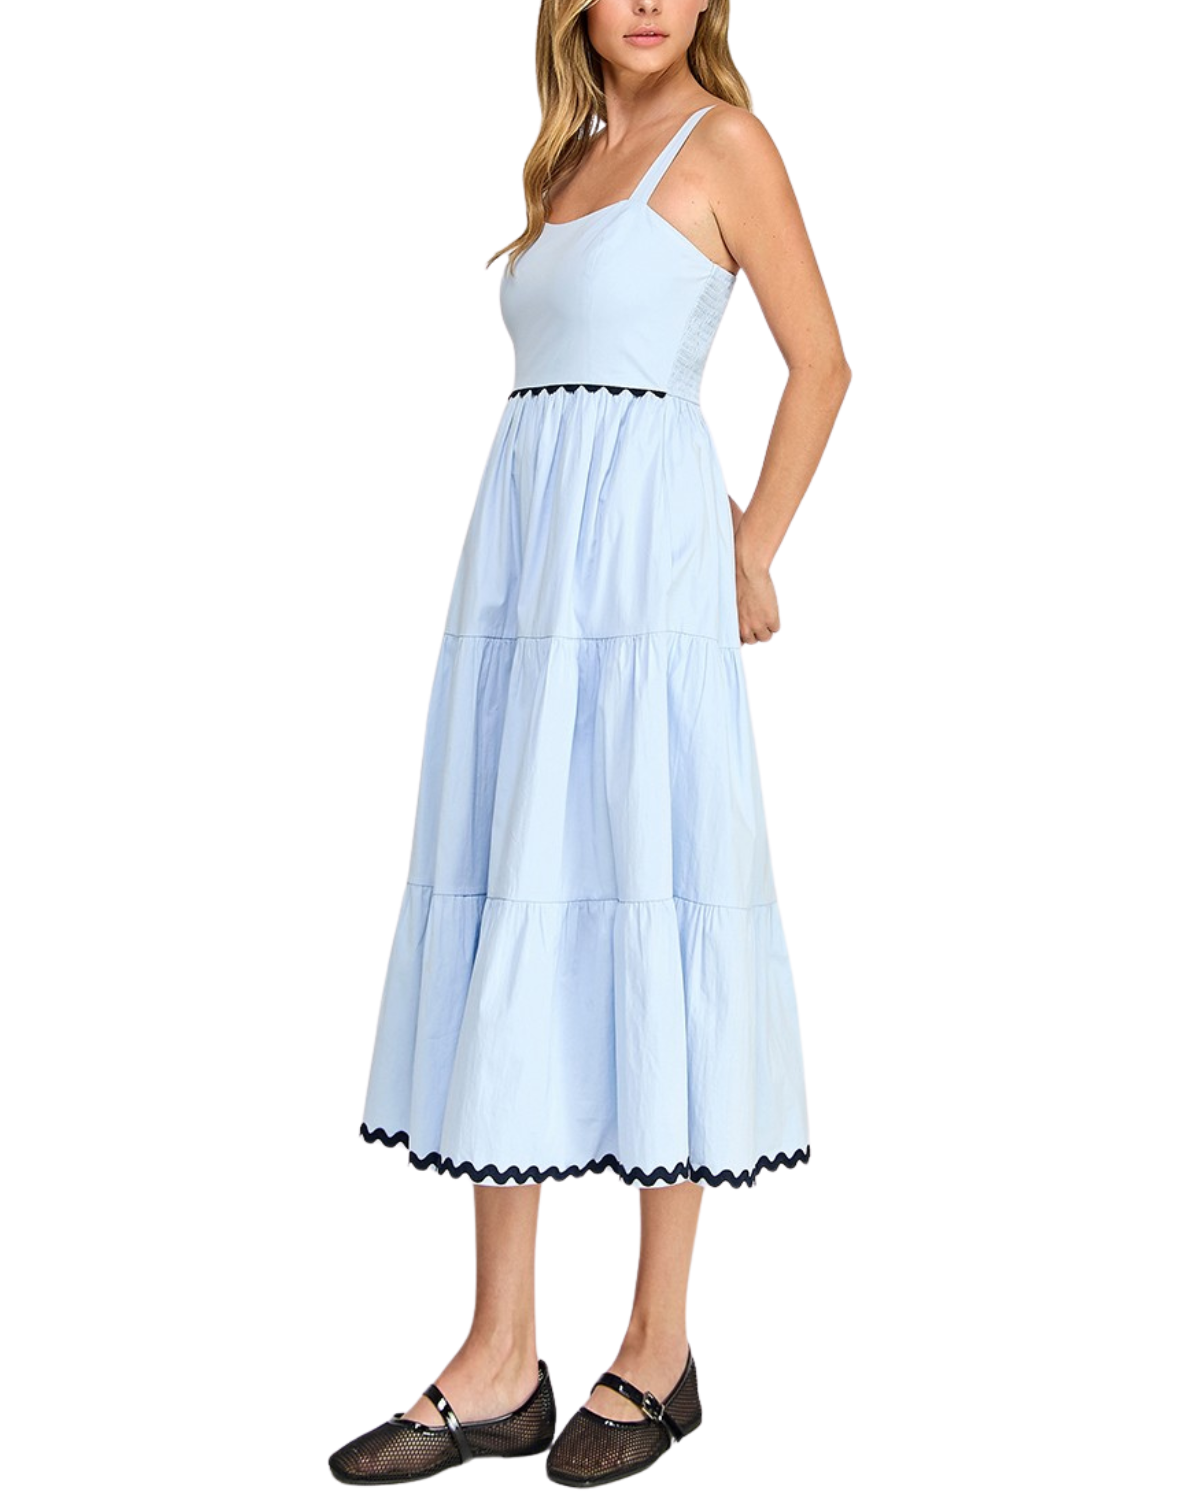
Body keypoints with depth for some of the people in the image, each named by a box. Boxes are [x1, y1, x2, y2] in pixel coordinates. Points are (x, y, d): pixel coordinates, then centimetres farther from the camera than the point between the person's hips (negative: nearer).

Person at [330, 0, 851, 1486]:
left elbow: (821, 362, 2)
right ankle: (500, 1361, 8)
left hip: (642, 572, -7)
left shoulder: (721, 139, 4)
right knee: (506, 931, 2)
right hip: (527, 560, 7)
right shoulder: (567, 160, 22)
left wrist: (750, 558, 2)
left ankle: (659, 1350, 7)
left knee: (643, 913, -5)